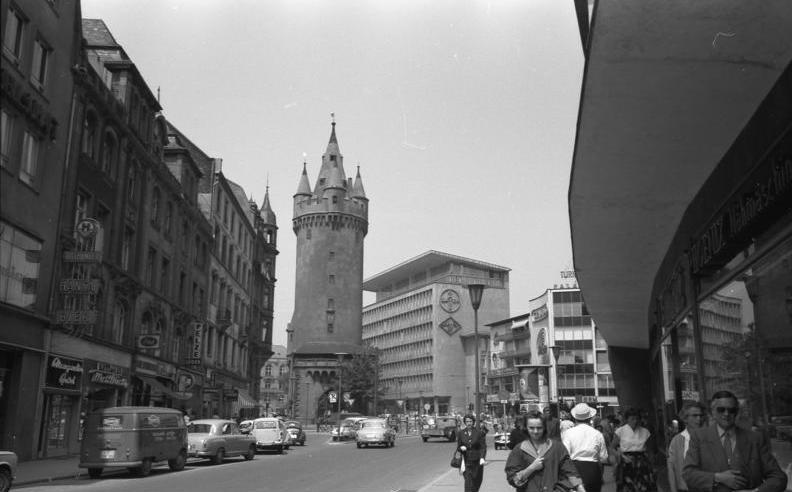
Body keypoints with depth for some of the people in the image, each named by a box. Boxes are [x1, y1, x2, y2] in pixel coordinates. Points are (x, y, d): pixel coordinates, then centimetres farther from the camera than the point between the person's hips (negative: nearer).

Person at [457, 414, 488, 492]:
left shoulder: (479, 433, -4)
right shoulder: (461, 433, 3)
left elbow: (483, 447, -8)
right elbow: (458, 447, 10)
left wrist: (482, 458, -22)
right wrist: (461, 448, -14)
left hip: (477, 461, 0)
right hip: (466, 461, 0)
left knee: (477, 481, 12)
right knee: (468, 481, -11)